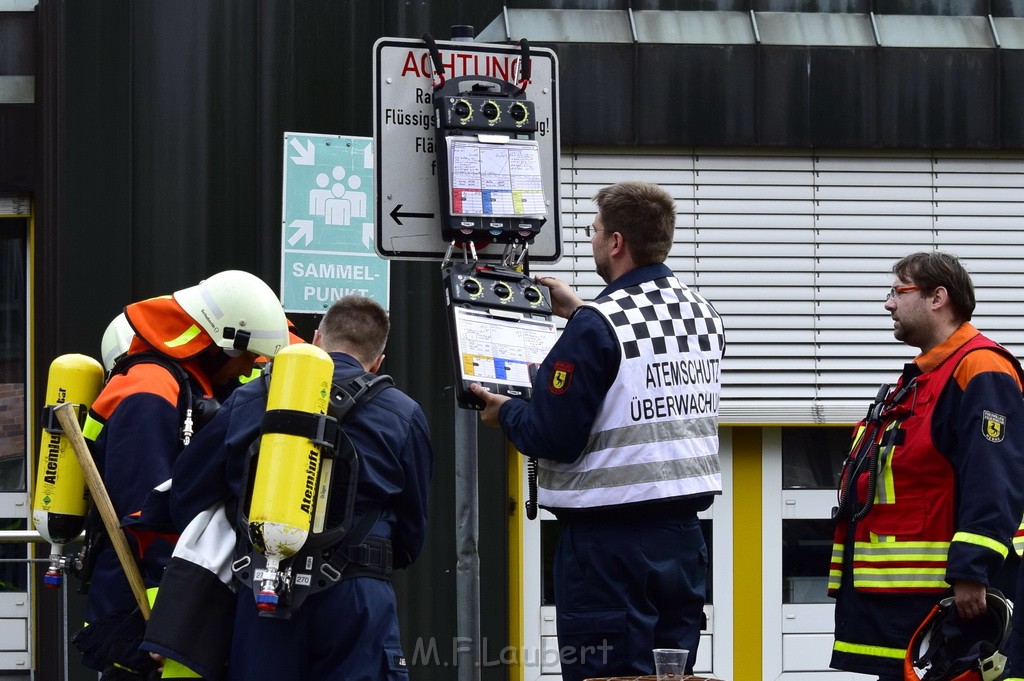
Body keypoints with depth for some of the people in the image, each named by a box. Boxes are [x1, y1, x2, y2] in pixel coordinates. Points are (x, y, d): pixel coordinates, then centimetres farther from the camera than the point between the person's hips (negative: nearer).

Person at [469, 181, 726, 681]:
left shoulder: (598, 325, -15)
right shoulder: (702, 313, 7)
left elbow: (553, 437, -15)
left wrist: (505, 411, 4)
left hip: (609, 541, -7)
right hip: (682, 532, 7)